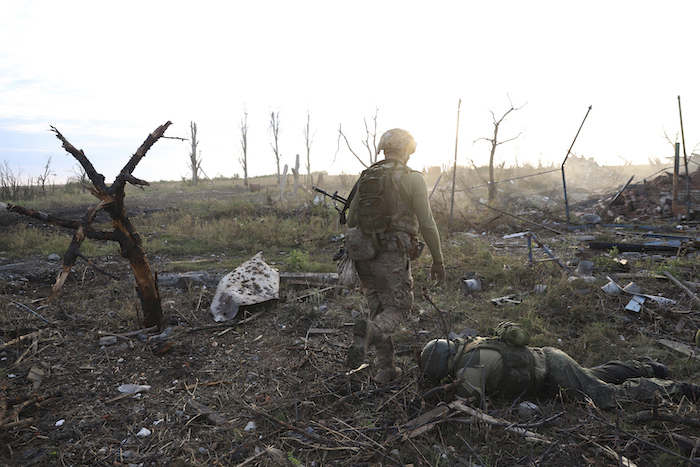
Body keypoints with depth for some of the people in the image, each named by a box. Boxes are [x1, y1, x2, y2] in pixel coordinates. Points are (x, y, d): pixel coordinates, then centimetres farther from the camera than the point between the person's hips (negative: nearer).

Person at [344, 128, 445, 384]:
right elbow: (426, 223, -6)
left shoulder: (365, 178, 12)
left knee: (379, 308, 15)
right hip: (392, 256, -5)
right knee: (398, 307, 6)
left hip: (363, 254, 6)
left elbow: (351, 219, 15)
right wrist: (438, 259, 2)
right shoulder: (413, 178, -3)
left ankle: (386, 368, 17)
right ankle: (368, 331, -24)